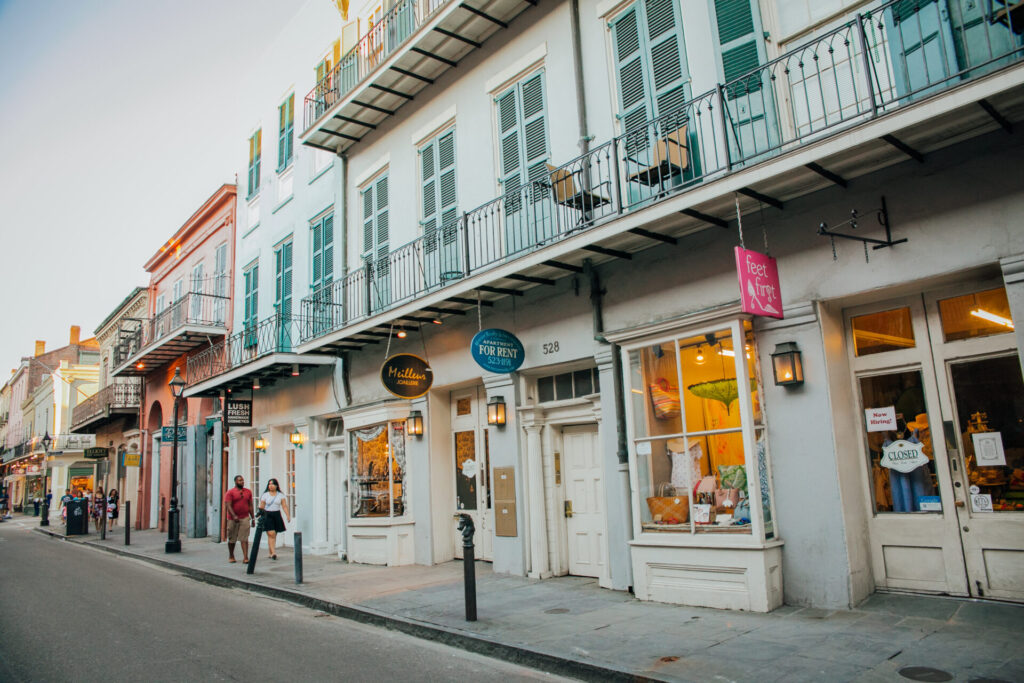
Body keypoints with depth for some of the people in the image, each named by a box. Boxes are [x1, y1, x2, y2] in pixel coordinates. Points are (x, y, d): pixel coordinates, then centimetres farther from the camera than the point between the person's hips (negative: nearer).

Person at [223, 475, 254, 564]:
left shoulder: (248, 492, 10)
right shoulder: (230, 492, -3)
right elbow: (228, 505, -12)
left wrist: (252, 518, 11)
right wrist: (234, 516, -24)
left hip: (245, 518, 2)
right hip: (233, 519, -2)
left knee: (244, 539, -6)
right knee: (232, 539, 10)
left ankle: (245, 557, -10)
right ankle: (231, 556, 28)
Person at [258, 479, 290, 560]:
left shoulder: (280, 495, 6)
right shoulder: (265, 495, 4)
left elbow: (284, 506, 2)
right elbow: (261, 507, 3)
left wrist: (288, 515, -9)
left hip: (277, 515, 2)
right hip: (267, 516, -2)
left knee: (274, 535, 7)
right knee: (271, 534, -13)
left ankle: (271, 553, 20)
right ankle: (273, 552, -17)